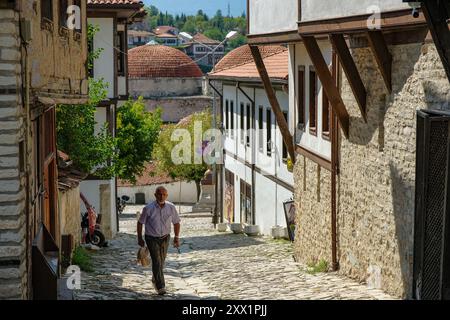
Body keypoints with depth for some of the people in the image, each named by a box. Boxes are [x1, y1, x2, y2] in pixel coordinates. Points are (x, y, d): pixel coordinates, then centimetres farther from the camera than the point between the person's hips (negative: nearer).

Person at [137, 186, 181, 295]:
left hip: (165, 238, 3)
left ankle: (155, 280, 40)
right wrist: (139, 238, 1)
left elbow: (176, 222, 5)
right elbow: (140, 222, -3)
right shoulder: (148, 208, -16)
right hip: (151, 238, -3)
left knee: (161, 261, 15)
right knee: (157, 262, -13)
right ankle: (161, 287, -12)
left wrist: (177, 237, 3)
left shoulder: (171, 207, -9)